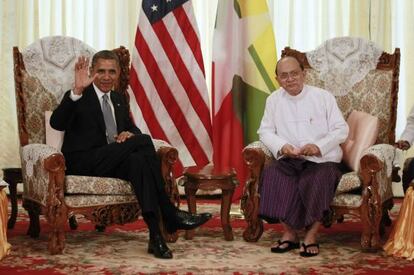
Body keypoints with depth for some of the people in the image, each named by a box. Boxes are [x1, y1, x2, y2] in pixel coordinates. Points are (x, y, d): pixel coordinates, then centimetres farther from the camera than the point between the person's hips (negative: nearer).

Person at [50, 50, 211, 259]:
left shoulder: (119, 100, 22)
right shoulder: (79, 97, 1)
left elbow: (133, 129, 23)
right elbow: (57, 123, -16)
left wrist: (129, 134, -4)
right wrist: (77, 90, -30)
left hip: (113, 161, 6)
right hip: (83, 163, -6)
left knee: (139, 160, -32)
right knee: (144, 141, -26)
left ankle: (156, 235, -40)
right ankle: (171, 217, -29)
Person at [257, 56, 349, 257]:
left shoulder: (323, 96, 2)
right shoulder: (273, 100, 11)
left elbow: (341, 130, -1)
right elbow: (265, 131, 10)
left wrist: (319, 146, -18)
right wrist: (282, 147, -11)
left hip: (323, 160, -2)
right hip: (289, 160, 2)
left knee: (320, 178, -35)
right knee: (271, 173, -29)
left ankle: (311, 234, -20)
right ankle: (289, 232, -20)